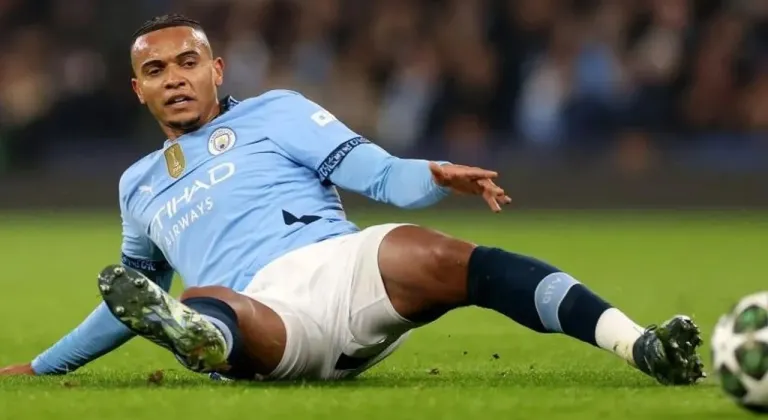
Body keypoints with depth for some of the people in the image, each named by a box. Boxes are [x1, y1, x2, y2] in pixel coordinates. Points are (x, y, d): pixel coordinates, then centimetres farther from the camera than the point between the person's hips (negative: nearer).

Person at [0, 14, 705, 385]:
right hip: (261, 315, 1)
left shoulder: (272, 113, 21)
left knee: (435, 257, -34)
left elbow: (378, 175, 8)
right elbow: (125, 301, 45)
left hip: (339, 263, -1)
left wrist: (437, 177, -14)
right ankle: (196, 333, -79)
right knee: (197, 307, -37)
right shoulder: (140, 186, 32)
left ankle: (642, 346, -48)